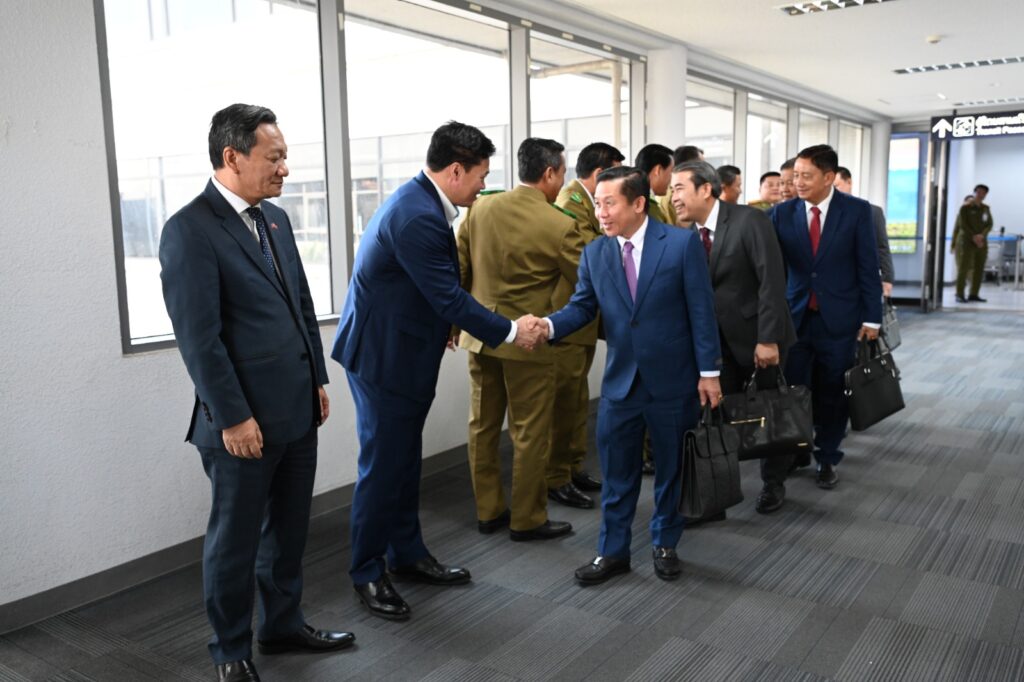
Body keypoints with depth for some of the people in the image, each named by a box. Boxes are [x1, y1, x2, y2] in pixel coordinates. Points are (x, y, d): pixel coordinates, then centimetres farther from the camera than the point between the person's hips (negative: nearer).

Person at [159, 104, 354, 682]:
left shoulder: (276, 218, 10)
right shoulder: (190, 229, -13)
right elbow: (198, 336, -17)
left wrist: (318, 380, 13)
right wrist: (232, 417, -16)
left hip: (298, 410, 7)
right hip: (245, 419, -7)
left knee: (289, 529, 19)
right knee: (236, 539, 10)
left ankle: (284, 625, 37)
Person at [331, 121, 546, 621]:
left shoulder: (421, 202, 7)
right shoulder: (416, 217, -25)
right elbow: (449, 297, -23)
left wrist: (444, 322, 12)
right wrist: (510, 332, -14)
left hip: (401, 349, 10)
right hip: (384, 356, -10)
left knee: (405, 461, 17)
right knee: (383, 466, 1)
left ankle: (407, 553, 31)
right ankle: (367, 573, 16)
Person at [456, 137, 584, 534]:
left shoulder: (481, 208, 0)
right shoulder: (560, 225, -13)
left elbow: (459, 270, 6)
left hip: (479, 334, 6)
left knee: (483, 426, 14)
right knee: (530, 433, 7)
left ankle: (488, 511, 26)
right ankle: (528, 519, 18)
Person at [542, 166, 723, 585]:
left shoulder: (682, 243, -9)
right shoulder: (593, 253, 1)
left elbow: (701, 310, -9)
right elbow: (583, 307, 1)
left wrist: (709, 371, -9)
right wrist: (548, 325, -20)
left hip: (673, 379, -2)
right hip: (620, 381, 3)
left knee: (671, 467, 14)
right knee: (616, 472, 10)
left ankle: (665, 544, 33)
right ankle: (613, 551, 25)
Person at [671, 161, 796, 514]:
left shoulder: (750, 220, -16)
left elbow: (772, 281, -19)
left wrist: (768, 338, -22)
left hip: (763, 336, -4)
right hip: (722, 340, 4)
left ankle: (773, 483, 32)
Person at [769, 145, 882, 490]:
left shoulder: (857, 210, -4)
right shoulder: (782, 212, 0)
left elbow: (868, 267, -3)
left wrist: (871, 317, -4)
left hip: (839, 318, -1)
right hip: (795, 317, 1)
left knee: (832, 393, 8)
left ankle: (827, 458, 25)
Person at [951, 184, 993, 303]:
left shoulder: (986, 208, 13)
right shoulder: (965, 207, -1)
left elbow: (989, 224, 7)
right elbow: (962, 225, -7)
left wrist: (982, 235, -12)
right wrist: (974, 237, -16)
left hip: (982, 243, 5)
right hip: (967, 242, -5)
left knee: (979, 269, 3)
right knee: (963, 268, -8)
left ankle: (974, 294, 8)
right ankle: (959, 295, -7)